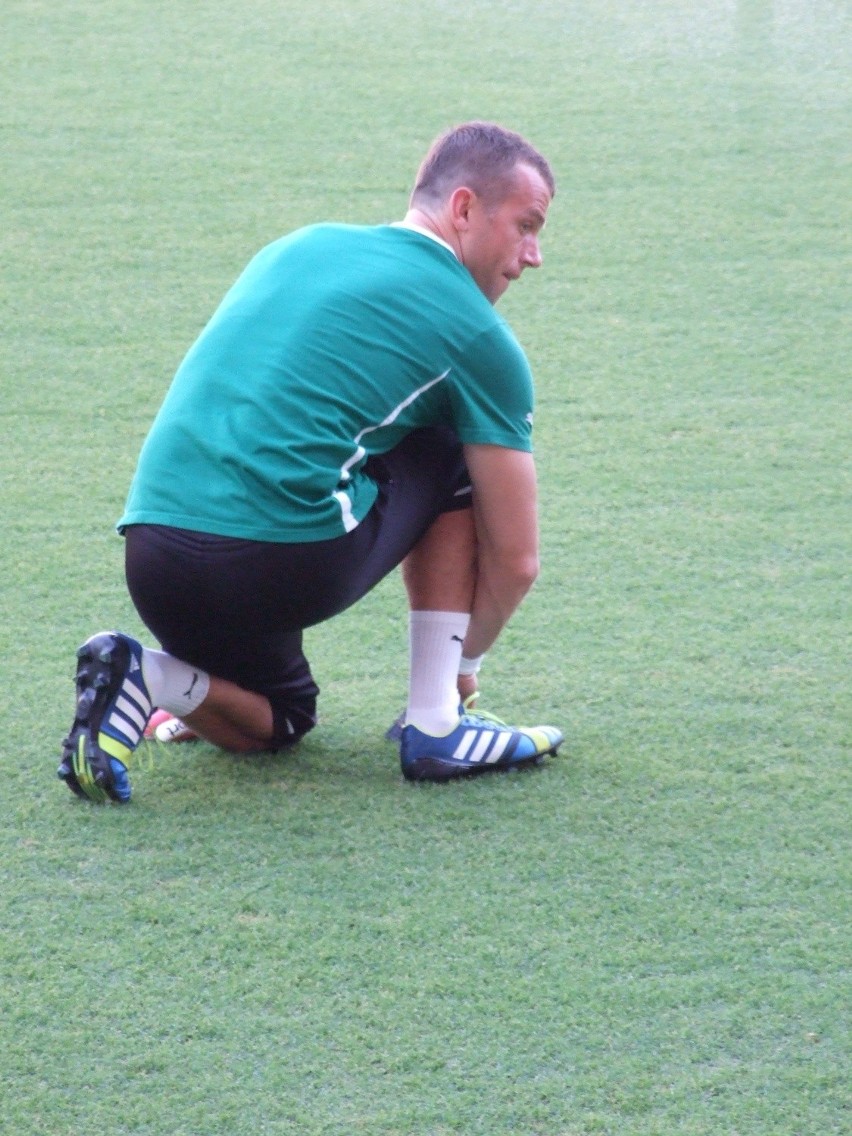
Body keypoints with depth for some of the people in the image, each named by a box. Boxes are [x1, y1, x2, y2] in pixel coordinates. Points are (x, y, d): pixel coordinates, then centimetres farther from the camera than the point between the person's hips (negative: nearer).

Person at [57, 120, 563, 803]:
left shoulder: (302, 245, 22)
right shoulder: (478, 336, 4)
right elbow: (516, 560, 9)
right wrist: (465, 662, 28)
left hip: (149, 557, 6)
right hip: (284, 564, -6)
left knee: (281, 718, 33)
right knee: (457, 458, 19)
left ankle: (143, 675, 1)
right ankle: (436, 726, 13)